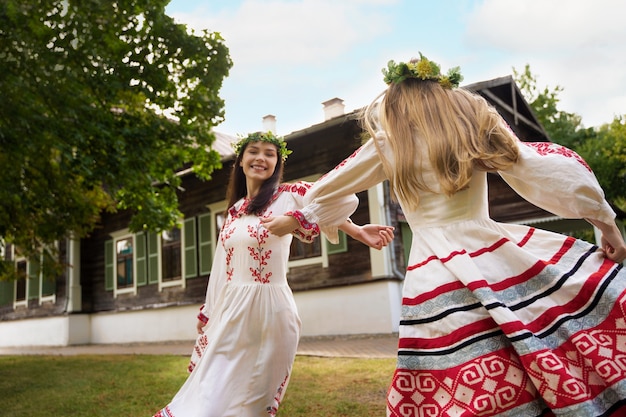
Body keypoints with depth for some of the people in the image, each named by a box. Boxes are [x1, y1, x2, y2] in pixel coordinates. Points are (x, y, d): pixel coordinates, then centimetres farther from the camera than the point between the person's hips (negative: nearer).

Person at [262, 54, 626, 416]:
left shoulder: (389, 142, 8)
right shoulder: (475, 121, 8)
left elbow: (326, 191, 19)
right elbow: (549, 169, 1)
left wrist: (297, 218, 38)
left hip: (436, 275, 0)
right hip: (497, 256, 1)